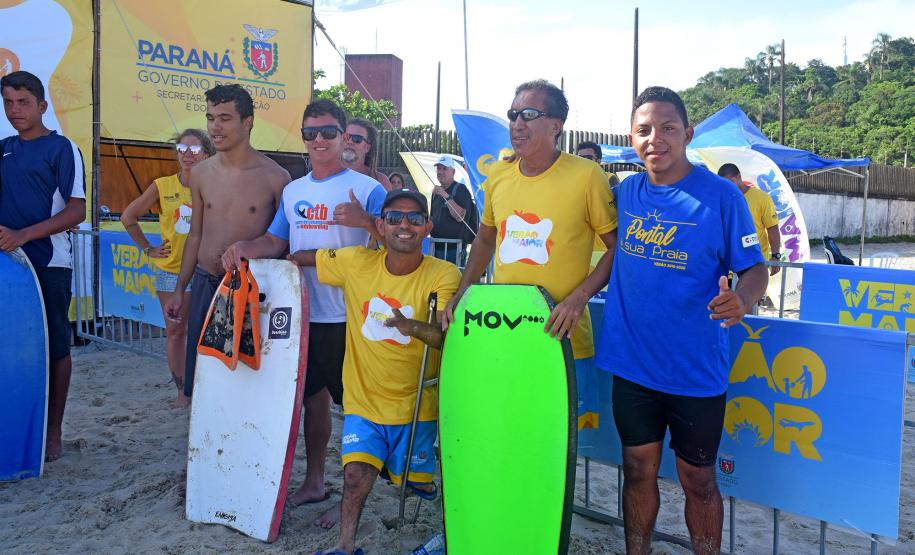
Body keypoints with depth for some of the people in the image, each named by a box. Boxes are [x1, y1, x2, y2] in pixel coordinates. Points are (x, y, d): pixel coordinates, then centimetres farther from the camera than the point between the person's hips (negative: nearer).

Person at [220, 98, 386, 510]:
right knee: (313, 397, 16)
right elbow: (275, 241, 16)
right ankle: (314, 481, 30)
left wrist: (366, 221, -32)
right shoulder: (293, 191, 13)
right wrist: (244, 249, -3)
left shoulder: (367, 189, -6)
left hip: (348, 317, -6)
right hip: (303, 313, 6)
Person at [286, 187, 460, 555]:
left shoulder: (444, 275, -14)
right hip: (363, 399, 1)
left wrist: (412, 326, -44)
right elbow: (299, 257, 6)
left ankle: (427, 481, 45)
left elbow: (448, 337, -24)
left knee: (415, 479, 12)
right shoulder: (356, 263, -6)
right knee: (356, 471, -14)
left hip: (415, 404, -1)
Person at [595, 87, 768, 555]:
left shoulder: (722, 196, -10)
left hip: (696, 370, -3)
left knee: (698, 480, 12)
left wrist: (741, 299, -30)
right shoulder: (625, 192, 2)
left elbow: (755, 269, -9)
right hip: (631, 362, 3)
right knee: (638, 471, 15)